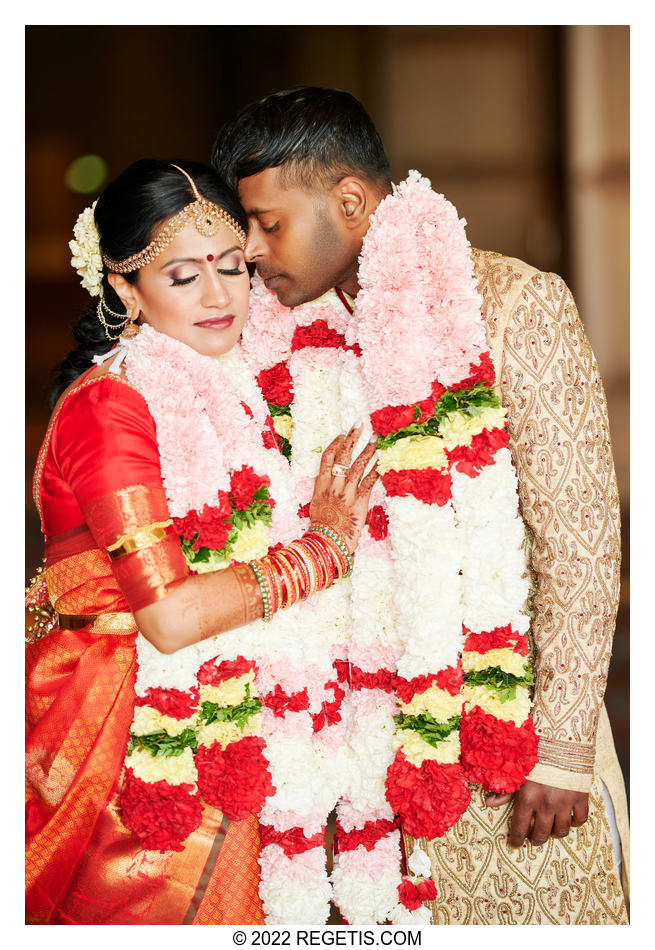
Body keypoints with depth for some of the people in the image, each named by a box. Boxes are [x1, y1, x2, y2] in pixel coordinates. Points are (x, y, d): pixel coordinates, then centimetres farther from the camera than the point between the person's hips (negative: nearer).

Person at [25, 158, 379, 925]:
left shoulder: (227, 390, 10)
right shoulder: (107, 406, -15)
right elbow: (170, 616, -22)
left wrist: (322, 523, -4)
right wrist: (320, 547, -12)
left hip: (219, 745, 7)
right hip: (135, 749, -7)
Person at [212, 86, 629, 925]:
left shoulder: (515, 306, -8)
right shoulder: (291, 338, 6)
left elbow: (580, 537, -11)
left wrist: (563, 748, -14)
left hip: (510, 721, -4)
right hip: (370, 732, 4)